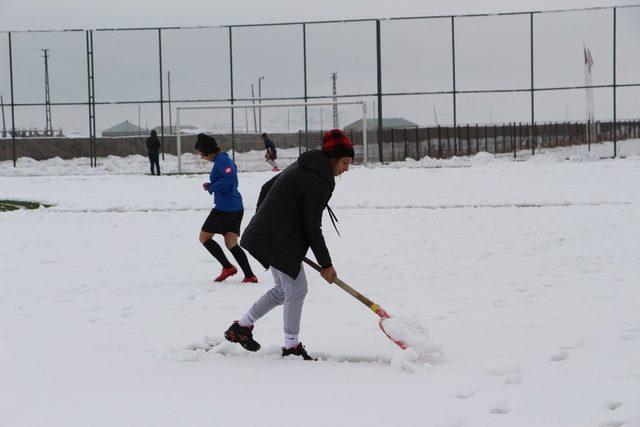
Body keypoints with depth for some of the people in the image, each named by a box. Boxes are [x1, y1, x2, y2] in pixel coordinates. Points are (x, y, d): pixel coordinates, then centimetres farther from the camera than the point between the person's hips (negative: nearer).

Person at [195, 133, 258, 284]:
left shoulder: (220, 160, -13)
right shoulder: (224, 159, 17)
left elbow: (230, 177, -27)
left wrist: (211, 187, -16)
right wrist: (211, 186, 10)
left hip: (224, 208, -10)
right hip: (237, 208, 10)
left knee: (204, 237, 5)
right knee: (231, 244, 8)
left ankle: (227, 267, 2)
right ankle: (250, 275, -3)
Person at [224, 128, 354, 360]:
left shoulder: (302, 167, 12)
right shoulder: (318, 181, -18)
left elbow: (267, 188, 21)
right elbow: (312, 228, -17)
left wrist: (263, 221, 33)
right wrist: (326, 264, -9)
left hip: (264, 235, 10)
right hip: (280, 243, -10)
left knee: (285, 288, 18)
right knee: (296, 290, 1)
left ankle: (242, 327, 24)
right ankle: (291, 346, 11)